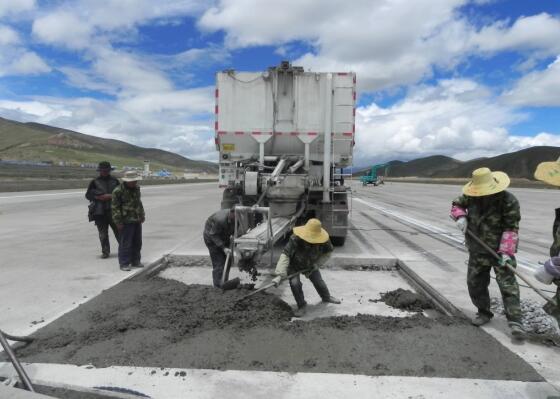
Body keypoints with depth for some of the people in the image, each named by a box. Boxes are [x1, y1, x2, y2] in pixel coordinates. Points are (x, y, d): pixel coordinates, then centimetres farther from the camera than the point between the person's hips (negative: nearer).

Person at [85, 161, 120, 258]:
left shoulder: (115, 181, 8)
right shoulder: (94, 182, 5)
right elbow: (88, 195, 6)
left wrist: (111, 196, -10)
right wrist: (98, 197, -11)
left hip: (113, 210, 0)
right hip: (100, 212, 0)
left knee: (118, 230, 5)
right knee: (103, 234, 3)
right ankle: (105, 251, 13)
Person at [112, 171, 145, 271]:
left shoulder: (136, 188, 10)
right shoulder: (118, 191, -14)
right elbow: (115, 207, -13)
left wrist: (142, 215, 21)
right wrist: (118, 222, -15)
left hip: (137, 220, 8)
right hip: (126, 222, -7)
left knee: (137, 242, 14)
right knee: (125, 243, -2)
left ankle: (135, 261, 26)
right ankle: (124, 264, 7)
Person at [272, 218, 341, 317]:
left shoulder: (323, 241, -29)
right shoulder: (295, 239, -41)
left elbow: (328, 252, -8)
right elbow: (285, 255, -44)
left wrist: (316, 264, -19)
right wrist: (279, 275, -52)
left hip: (310, 265, 3)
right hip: (294, 265, -3)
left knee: (319, 282, 13)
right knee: (295, 283, -21)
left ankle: (326, 297, 48)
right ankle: (301, 305, 4)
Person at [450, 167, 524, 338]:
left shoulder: (509, 201, -18)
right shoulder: (471, 197, -5)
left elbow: (511, 228, -18)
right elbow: (456, 204, 13)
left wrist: (506, 251, -25)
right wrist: (461, 216, -8)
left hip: (500, 250, -5)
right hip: (477, 251, 5)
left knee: (508, 285, -8)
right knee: (475, 283, 13)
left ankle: (515, 321, -3)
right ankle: (484, 313, 31)